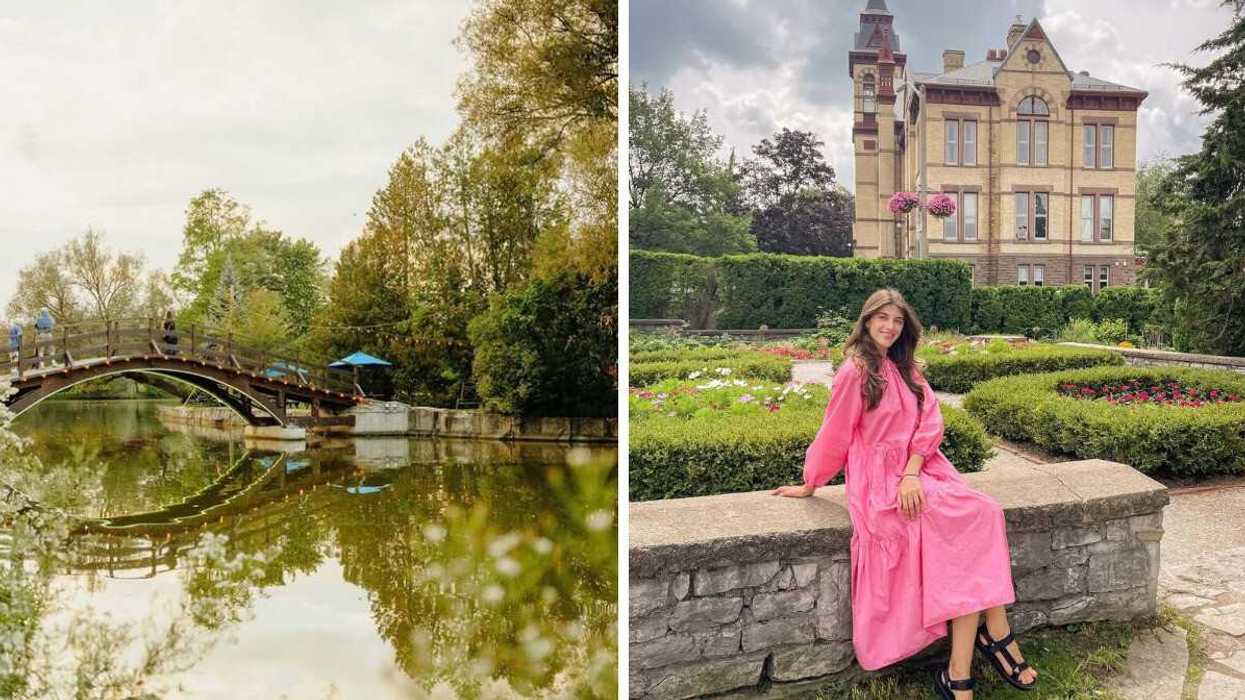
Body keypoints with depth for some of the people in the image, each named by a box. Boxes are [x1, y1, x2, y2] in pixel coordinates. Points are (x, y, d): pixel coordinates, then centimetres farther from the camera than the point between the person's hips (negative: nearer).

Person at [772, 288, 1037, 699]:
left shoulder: (905, 369, 13)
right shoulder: (855, 371, -8)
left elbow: (929, 422, 2)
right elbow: (834, 435, -3)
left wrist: (912, 474, -13)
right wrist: (809, 486, 4)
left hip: (919, 471, 6)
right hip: (882, 480, -6)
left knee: (985, 514, -18)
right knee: (977, 519, -21)